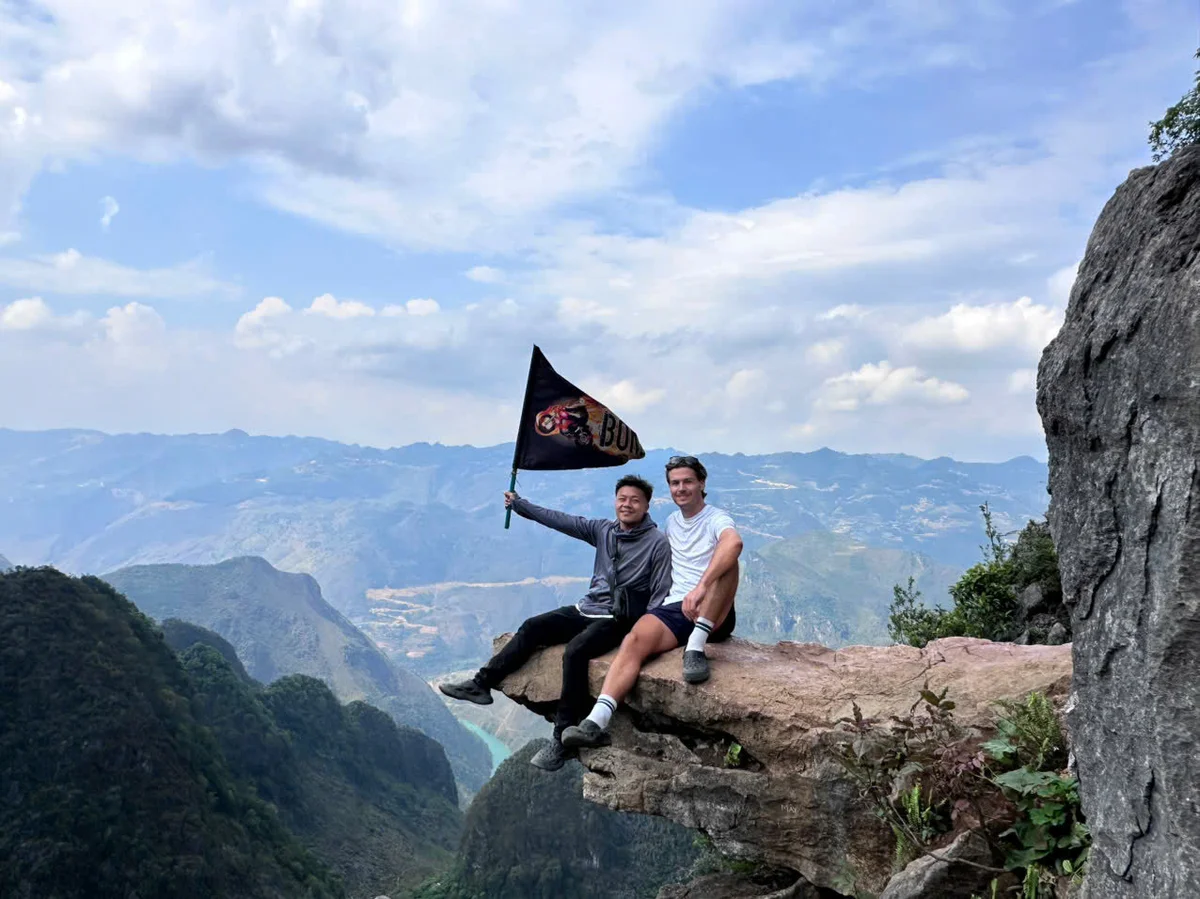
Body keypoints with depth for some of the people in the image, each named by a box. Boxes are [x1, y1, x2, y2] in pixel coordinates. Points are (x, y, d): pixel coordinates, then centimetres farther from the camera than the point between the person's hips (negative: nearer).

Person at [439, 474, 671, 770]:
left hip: (618, 620, -7)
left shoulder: (658, 542, -10)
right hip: (587, 608, 7)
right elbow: (561, 521, 10)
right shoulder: (603, 529, 6)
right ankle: (481, 684, 3)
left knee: (575, 652, -29)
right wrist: (519, 504, 13)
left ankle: (562, 740, -25)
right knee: (533, 627, -1)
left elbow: (661, 594, -12)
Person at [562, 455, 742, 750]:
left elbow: (734, 543, -27)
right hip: (675, 607, 4)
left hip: (713, 615, -4)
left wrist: (701, 587, -38)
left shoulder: (717, 519, -3)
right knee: (636, 639, -28)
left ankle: (695, 648, -32)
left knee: (726, 560, -32)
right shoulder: (671, 522, 20)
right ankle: (596, 722, -40)